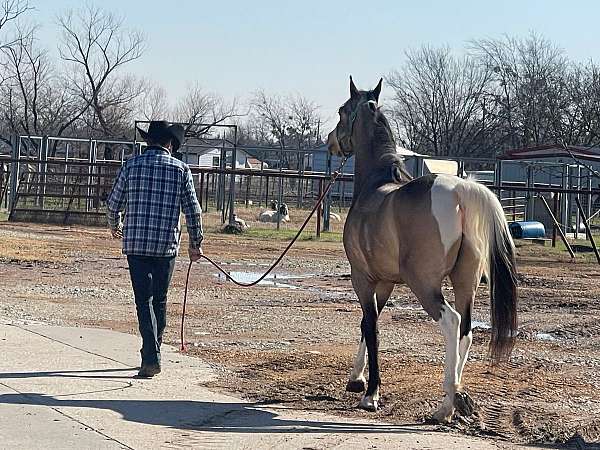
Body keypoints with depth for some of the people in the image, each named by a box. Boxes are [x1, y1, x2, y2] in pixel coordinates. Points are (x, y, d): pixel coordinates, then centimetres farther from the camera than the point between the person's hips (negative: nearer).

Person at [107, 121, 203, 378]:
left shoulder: (132, 166, 2)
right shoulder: (181, 169, 1)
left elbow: (113, 203, 9)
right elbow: (193, 211, 2)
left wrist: (115, 226, 29)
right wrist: (195, 243, 13)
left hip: (136, 243, -1)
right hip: (167, 245, 1)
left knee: (144, 300, -2)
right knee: (160, 300, 14)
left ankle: (151, 358, -14)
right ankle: (153, 354, 24)